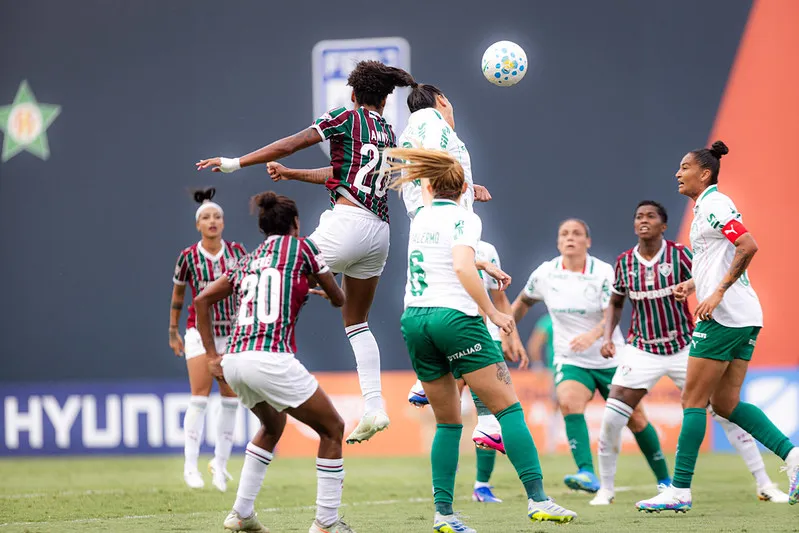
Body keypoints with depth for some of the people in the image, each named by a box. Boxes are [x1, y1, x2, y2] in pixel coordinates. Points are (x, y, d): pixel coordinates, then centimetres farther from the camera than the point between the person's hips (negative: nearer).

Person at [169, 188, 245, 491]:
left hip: (232, 332, 2)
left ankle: (220, 462, 14)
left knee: (231, 400, 2)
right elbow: (177, 295, 8)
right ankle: (190, 465, -5)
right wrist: (173, 332, 11)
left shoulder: (237, 252, -1)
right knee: (200, 398, -10)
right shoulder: (188, 257, -4)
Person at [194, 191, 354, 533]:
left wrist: (211, 356, 21)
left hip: (233, 363, 7)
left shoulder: (247, 261, 22)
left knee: (273, 425, 32)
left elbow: (203, 300, 23)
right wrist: (323, 286, 38)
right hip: (271, 359, -7)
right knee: (332, 429, 9)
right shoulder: (300, 246, 7)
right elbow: (338, 299, 15)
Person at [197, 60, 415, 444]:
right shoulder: (388, 135, 20)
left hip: (347, 222, -7)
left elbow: (292, 144, -3)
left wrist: (236, 163, 0)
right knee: (356, 321, 15)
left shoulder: (347, 117, 2)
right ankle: (374, 406, 7)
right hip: (379, 232, 8)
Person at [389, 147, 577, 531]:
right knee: (509, 408, -3)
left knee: (448, 422, 13)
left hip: (414, 322, 6)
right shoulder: (464, 219, -4)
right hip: (455, 319, -6)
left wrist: (486, 267, 44)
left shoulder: (420, 219, 16)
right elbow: (462, 269, -21)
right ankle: (536, 498, -14)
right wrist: (492, 312, -12)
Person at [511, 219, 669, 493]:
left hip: (609, 360, -1)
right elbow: (523, 301, 17)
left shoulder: (604, 273, -12)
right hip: (570, 361, 1)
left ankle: (664, 479, 25)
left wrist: (593, 335, -43)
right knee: (569, 402, -30)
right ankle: (587, 474, -41)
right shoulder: (545, 273, -3)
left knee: (635, 419, 4)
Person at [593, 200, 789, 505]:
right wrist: (607, 337, 2)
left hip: (684, 349, -2)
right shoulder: (624, 262, 0)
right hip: (642, 351, 2)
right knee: (611, 418, -10)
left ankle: (764, 486, 2)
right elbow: (615, 303, 15)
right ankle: (605, 489, 9)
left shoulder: (679, 255, -10)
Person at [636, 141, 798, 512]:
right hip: (744, 317, 10)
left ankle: (680, 491, -4)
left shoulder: (714, 204, -10)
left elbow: (748, 247, -22)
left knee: (694, 400, -5)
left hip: (724, 316, -10)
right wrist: (695, 283, 16)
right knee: (726, 403, 10)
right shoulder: (704, 207, 19)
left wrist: (718, 292, -22)